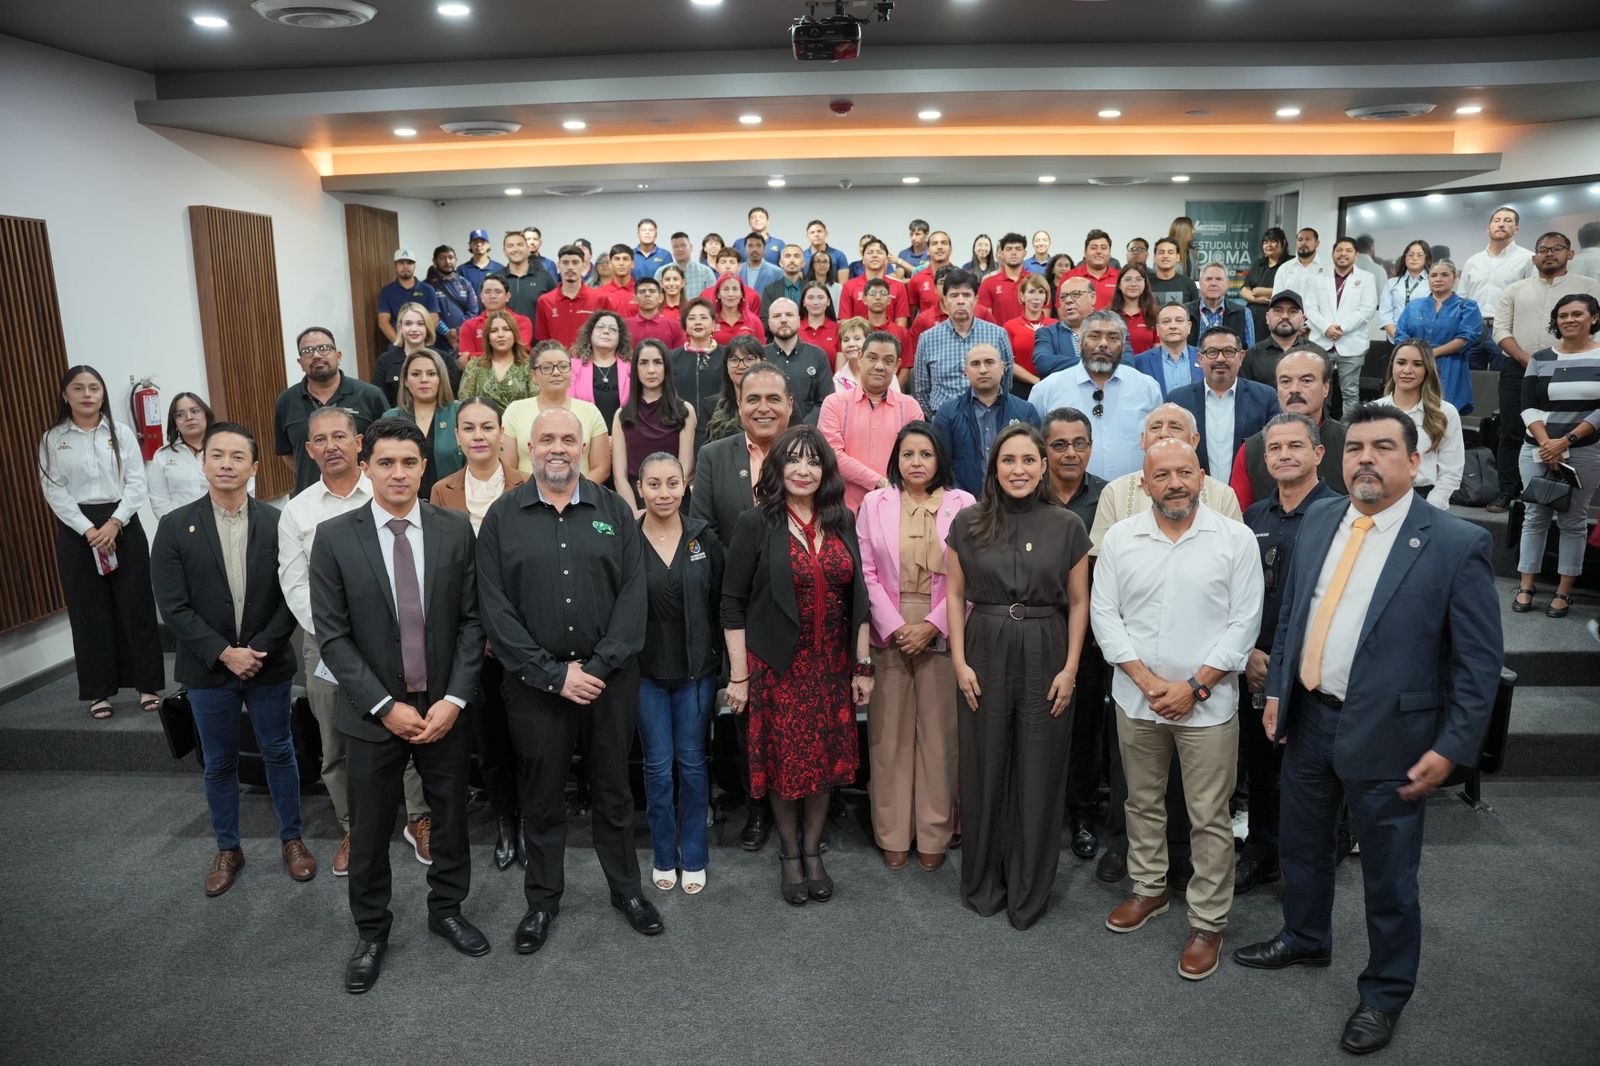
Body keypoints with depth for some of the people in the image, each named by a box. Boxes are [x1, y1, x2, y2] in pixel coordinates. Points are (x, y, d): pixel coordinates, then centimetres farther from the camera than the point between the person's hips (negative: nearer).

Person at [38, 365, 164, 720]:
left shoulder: (121, 433, 4)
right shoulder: (52, 440, 3)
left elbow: (136, 483, -1)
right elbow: (54, 492, -2)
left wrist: (114, 523, -14)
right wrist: (89, 530, -13)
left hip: (122, 525, 0)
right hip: (76, 530, 0)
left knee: (136, 604, 1)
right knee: (89, 610, 4)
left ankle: (148, 684, 11)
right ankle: (99, 690, 14)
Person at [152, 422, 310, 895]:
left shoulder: (277, 523, -5)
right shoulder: (175, 527, -5)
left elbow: (291, 597, -5)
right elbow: (174, 607, -8)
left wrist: (260, 650, -14)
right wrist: (224, 653, -15)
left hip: (269, 664, 0)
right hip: (208, 669, 0)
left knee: (279, 753, 13)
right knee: (219, 763, 14)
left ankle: (291, 839, 29)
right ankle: (227, 848, 30)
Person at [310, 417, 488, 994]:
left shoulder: (456, 530, -4)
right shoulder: (334, 537, -7)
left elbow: (471, 620, -3)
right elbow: (332, 634, -8)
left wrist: (453, 699, -11)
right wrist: (385, 706, -14)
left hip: (445, 707, 1)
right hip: (374, 712, -1)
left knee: (450, 817, 16)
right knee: (369, 830, 12)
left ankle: (446, 910, 38)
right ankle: (371, 932, 33)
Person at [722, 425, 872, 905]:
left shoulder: (842, 521, 4)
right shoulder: (756, 524, -7)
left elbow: (857, 597, 7)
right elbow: (733, 605, -7)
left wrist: (863, 665, 5)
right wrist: (739, 676, -10)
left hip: (831, 665, 4)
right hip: (777, 665, -3)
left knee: (825, 758, 11)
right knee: (784, 759, 7)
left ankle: (812, 851, 30)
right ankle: (789, 853, 28)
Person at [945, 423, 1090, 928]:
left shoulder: (1067, 526, -1)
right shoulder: (968, 523, 0)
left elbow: (1078, 602, 3)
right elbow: (955, 596, 4)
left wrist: (1070, 667, -3)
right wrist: (959, 662, -3)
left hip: (1045, 655, 0)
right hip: (985, 653, 0)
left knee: (1039, 774, 7)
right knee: (983, 771, 9)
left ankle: (1029, 892, 24)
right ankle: (982, 883, 28)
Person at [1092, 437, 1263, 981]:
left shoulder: (1235, 539, -6)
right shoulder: (1119, 538, 0)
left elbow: (1243, 624, -7)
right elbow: (1106, 616, -1)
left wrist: (1194, 686, -13)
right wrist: (1148, 681, -10)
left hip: (1208, 703, -2)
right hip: (1136, 698, 3)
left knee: (1209, 818, 5)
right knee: (1143, 803, 18)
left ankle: (1207, 922, 20)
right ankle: (1149, 889, 38)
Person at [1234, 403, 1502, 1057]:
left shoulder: (1457, 544, -14)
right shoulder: (1319, 519, 2)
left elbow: (1480, 660, -12)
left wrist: (1452, 749, -14)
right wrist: (1276, 690, 9)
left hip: (1385, 734, -5)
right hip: (1308, 718, 5)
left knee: (1388, 875, 12)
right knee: (1300, 844, 22)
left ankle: (1384, 993, 33)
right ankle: (1304, 940, 47)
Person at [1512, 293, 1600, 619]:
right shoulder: (1540, 359, 6)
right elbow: (1528, 408, 1)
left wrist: (1566, 440, -14)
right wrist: (1546, 445, -11)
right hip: (1537, 451, 2)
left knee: (1573, 521, 4)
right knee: (1535, 517, 5)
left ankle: (1564, 591, 11)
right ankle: (1526, 587, 11)